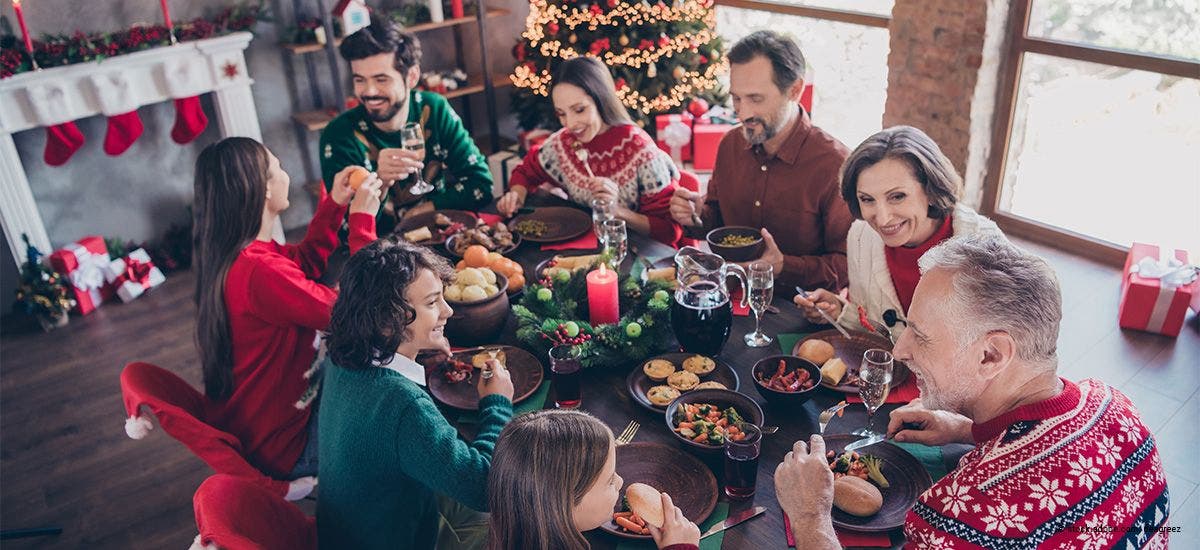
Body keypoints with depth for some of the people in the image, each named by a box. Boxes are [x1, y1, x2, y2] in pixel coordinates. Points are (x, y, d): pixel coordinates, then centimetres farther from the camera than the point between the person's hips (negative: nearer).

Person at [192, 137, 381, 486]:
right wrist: (362, 221, -22)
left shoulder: (225, 253, -3)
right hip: (278, 447, -9)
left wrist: (335, 204, 4)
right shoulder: (259, 272, -34)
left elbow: (307, 261, 15)